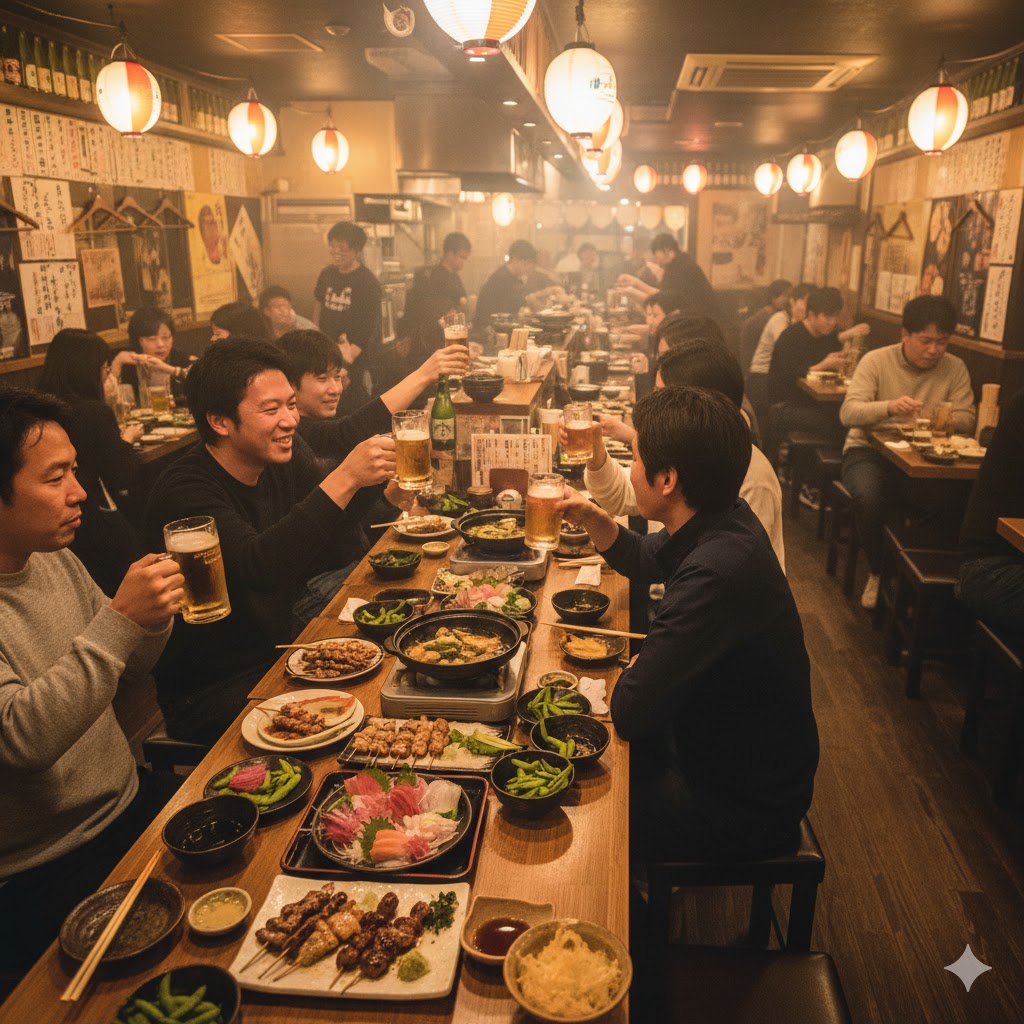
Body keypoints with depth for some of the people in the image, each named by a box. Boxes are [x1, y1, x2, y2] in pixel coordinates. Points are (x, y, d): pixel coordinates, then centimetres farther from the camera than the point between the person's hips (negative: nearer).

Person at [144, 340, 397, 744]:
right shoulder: (185, 488, -20)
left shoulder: (283, 459, 1)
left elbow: (329, 556, 0)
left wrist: (368, 476, -15)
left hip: (278, 655, 7)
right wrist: (343, 481, -40)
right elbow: (257, 567, -36)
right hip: (208, 692, -7)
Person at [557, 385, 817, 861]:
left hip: (747, 807, -8)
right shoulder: (723, 519, -6)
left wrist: (631, 672, -8)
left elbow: (631, 712, -31)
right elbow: (645, 561, 16)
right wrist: (596, 521, -3)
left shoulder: (717, 573, -37)